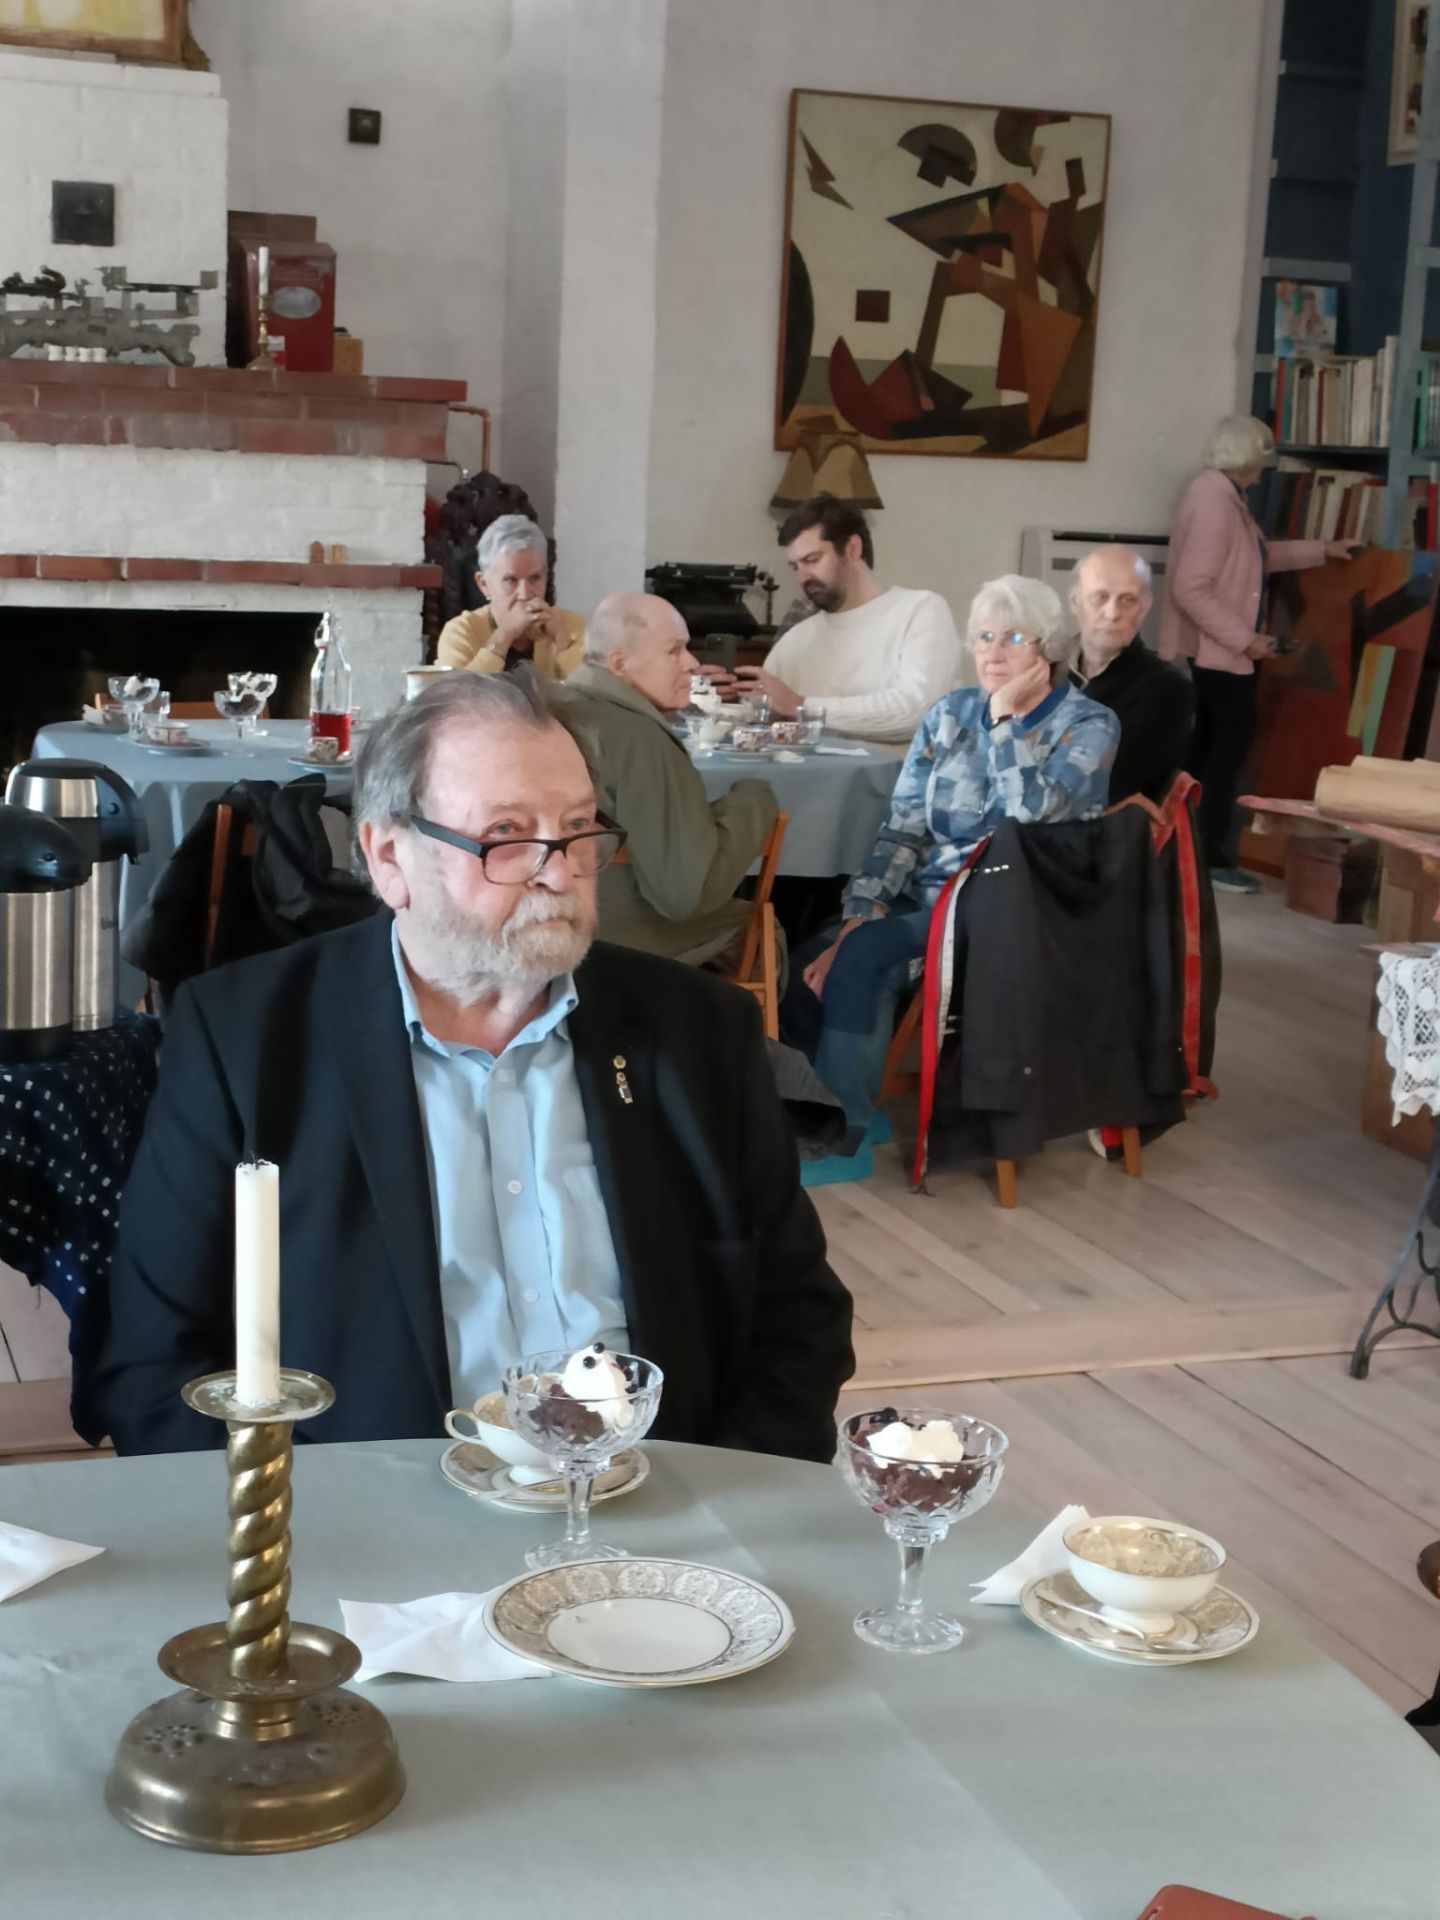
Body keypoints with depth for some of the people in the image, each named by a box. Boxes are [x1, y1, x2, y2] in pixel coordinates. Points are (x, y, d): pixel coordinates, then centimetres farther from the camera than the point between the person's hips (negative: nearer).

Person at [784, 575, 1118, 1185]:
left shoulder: (1088, 725, -5)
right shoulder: (950, 713, 9)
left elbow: (1029, 815, -22)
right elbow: (903, 826, 2)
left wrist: (1003, 718, -14)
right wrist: (858, 915, -11)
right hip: (928, 891, 5)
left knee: (864, 957, -29)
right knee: (806, 960, -20)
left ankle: (841, 1134, -16)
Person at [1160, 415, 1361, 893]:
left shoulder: (1221, 494, 10)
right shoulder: (1213, 501, -23)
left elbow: (1256, 556, 23)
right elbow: (1191, 589, -28)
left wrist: (1323, 550, 23)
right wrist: (1244, 639, -23)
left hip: (1215, 645, 11)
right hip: (1218, 646, -11)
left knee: (1211, 738, 15)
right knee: (1234, 741, -7)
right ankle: (1210, 857, -3)